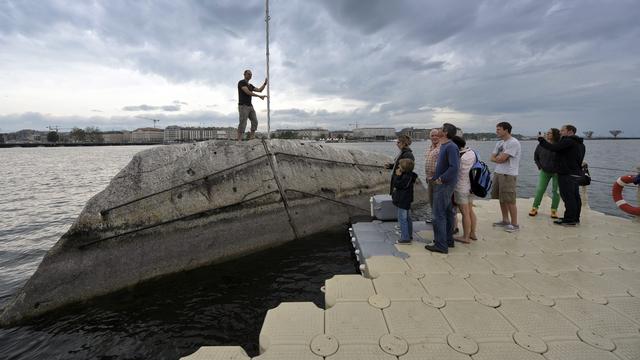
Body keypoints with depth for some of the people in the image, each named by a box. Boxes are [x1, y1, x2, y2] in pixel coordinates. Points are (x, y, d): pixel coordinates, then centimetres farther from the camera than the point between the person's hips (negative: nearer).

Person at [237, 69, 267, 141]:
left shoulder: (250, 85, 23)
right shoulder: (241, 82, -5)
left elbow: (259, 90, 16)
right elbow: (248, 92, -17)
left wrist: (265, 83, 3)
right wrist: (260, 96, -18)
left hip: (250, 106, 9)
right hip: (243, 106, -9)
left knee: (255, 122, -3)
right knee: (243, 123, -15)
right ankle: (239, 141, -16)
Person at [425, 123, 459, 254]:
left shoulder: (451, 147, -17)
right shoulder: (444, 146, 13)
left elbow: (454, 167, -27)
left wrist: (440, 179, -21)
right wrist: (434, 177, 10)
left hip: (444, 185, -10)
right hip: (444, 184, 10)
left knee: (439, 215, -5)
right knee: (447, 213, 16)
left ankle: (441, 245, 2)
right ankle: (448, 240, 28)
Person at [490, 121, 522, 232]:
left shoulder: (513, 143, -14)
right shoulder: (499, 143, 14)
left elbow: (501, 159, -20)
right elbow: (492, 158, 10)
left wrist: (497, 157, 1)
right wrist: (500, 158, -8)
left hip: (508, 175, -9)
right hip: (497, 173, 9)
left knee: (509, 201, -5)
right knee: (501, 199, 15)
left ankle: (515, 224, 6)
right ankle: (505, 220, 27)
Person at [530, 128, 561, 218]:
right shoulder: (541, 145, -2)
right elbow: (535, 156, 12)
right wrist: (539, 166, 6)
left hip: (556, 172, -3)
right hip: (544, 171, 3)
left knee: (555, 191, 4)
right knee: (540, 190, 2)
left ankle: (554, 210, 13)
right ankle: (534, 208, 8)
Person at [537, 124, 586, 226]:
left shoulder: (568, 141, -15)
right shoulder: (580, 143, 19)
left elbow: (553, 148, -24)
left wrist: (541, 140, -12)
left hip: (566, 174, -10)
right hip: (576, 173, 10)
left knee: (568, 197, -6)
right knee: (575, 196, 13)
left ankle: (569, 220, -3)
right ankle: (575, 218, 21)